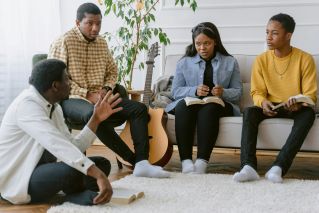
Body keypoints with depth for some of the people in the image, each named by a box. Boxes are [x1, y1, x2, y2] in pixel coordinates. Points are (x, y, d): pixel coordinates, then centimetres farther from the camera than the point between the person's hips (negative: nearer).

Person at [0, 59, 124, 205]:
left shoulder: (54, 107, 5)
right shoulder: (27, 105, -24)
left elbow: (73, 146, 0)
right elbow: (58, 145, -37)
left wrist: (96, 119, -7)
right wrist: (99, 176, -43)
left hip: (41, 171, 9)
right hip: (15, 180, -9)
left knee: (102, 164, 2)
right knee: (74, 169, -32)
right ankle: (76, 195, -4)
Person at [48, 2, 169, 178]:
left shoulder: (102, 43, 14)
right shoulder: (64, 42, -6)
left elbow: (112, 71, 23)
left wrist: (106, 89, 0)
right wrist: (87, 95, -17)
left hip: (99, 97, 7)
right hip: (72, 99, -6)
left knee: (139, 108, -14)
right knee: (93, 113, -40)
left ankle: (142, 162, -27)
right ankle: (134, 161, -33)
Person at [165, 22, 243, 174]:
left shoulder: (230, 62, 15)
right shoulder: (184, 63, 16)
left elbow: (238, 92, 8)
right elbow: (175, 91, 7)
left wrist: (223, 92, -14)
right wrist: (194, 91, -13)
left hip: (219, 105, -1)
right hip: (190, 103, 1)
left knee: (209, 108, -37)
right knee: (182, 106, -35)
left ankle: (202, 162, -46)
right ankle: (186, 161, -43)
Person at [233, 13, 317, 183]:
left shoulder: (305, 59, -7)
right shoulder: (261, 60, 0)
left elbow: (311, 94, -7)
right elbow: (257, 92, 1)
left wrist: (299, 104, -30)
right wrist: (263, 102, -23)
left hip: (295, 109, -2)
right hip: (271, 107, 2)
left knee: (308, 113, -35)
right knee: (249, 112, -28)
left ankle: (279, 167, -44)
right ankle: (248, 167, -41)